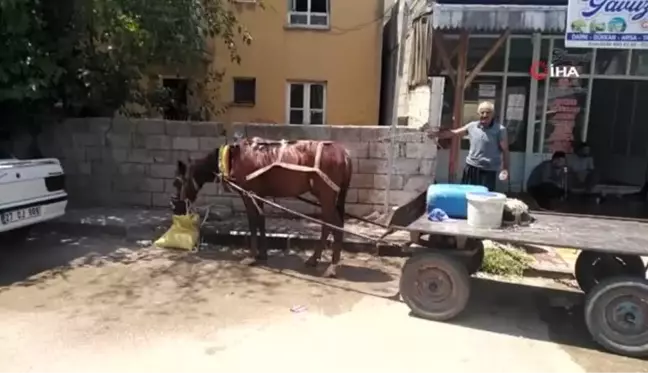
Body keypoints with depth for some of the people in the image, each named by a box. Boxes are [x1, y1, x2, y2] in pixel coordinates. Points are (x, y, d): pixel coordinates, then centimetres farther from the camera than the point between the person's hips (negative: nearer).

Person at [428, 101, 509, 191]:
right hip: (471, 167, 4)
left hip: (488, 170, -4)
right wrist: (436, 134, 4)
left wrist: (505, 168, -11)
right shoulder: (472, 126, 5)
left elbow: (505, 150, -4)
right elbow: (454, 133, 11)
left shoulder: (500, 129, -5)